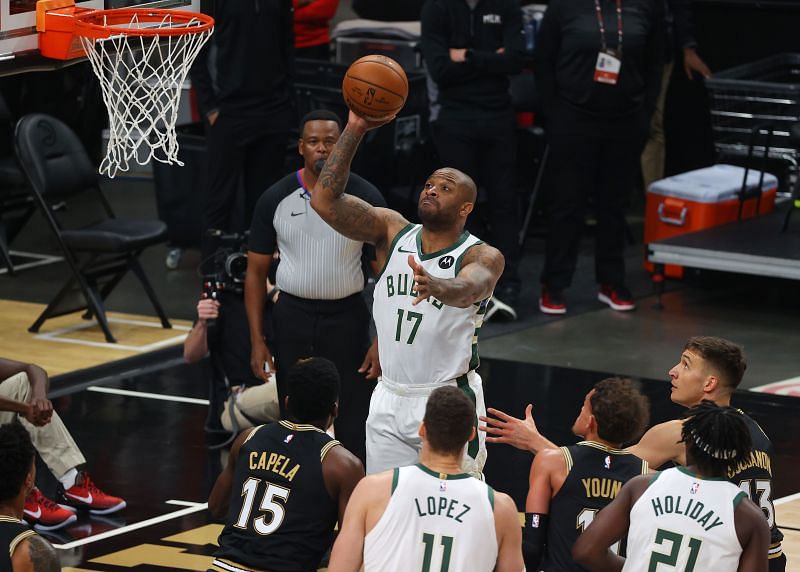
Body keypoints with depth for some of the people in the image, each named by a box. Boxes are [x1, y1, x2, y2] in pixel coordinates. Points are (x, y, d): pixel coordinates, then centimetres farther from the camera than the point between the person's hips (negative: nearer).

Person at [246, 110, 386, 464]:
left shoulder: (365, 199, -7)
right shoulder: (276, 199, -2)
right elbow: (256, 271, 4)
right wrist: (257, 340, -2)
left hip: (347, 318, -2)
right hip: (292, 318, 2)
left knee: (353, 431, -2)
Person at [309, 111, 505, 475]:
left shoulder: (483, 257, -10)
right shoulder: (393, 232, 3)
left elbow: (467, 289, -35)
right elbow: (325, 201, -10)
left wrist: (436, 286, -58)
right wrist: (354, 130, -18)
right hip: (389, 400, 4)